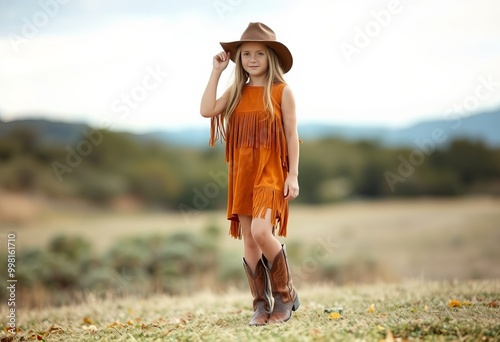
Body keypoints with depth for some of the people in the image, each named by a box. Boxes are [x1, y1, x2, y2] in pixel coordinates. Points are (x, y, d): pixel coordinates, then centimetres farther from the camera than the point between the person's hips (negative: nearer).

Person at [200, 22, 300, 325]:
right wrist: (217, 72, 0)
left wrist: (293, 175, -9)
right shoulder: (237, 92, 9)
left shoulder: (282, 91, -3)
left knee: (261, 232, -22)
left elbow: (292, 135, -3)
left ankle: (286, 295, -2)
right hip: (242, 173, 5)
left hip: (271, 172, -5)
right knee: (249, 240, 4)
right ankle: (262, 305, 13)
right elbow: (207, 110, -5)